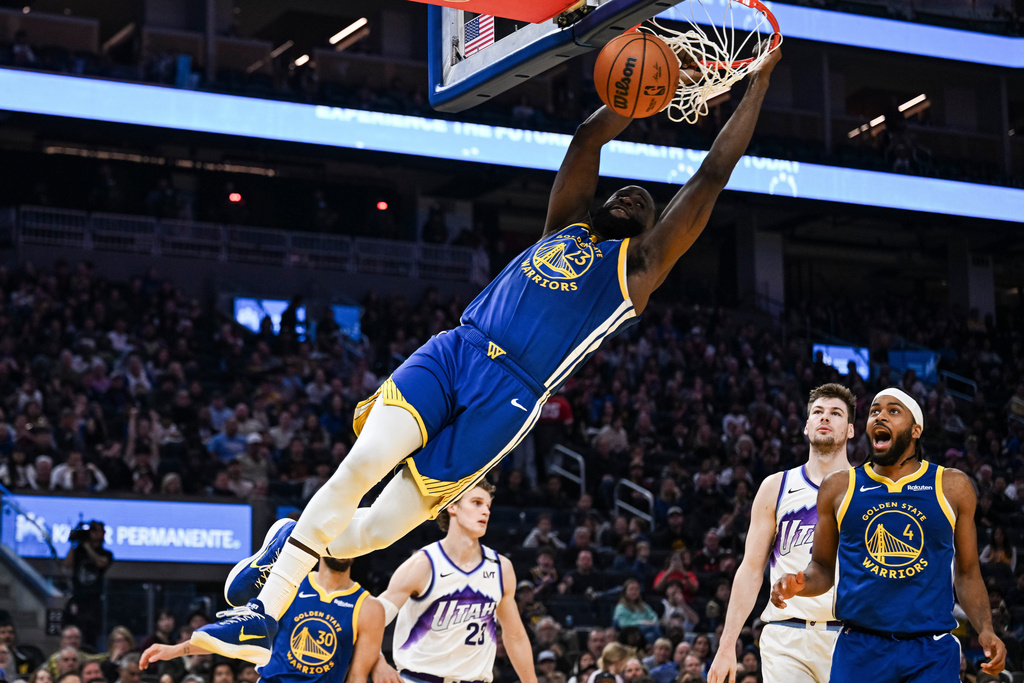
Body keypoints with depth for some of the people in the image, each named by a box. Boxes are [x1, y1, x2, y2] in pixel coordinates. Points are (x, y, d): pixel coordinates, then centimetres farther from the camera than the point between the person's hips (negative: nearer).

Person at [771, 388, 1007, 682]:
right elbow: (823, 567, 14)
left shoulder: (953, 487, 7)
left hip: (932, 654, 0)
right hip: (859, 647, 0)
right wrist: (799, 584, -8)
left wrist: (986, 630, -3)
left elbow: (967, 573, 11)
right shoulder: (838, 487, 7)